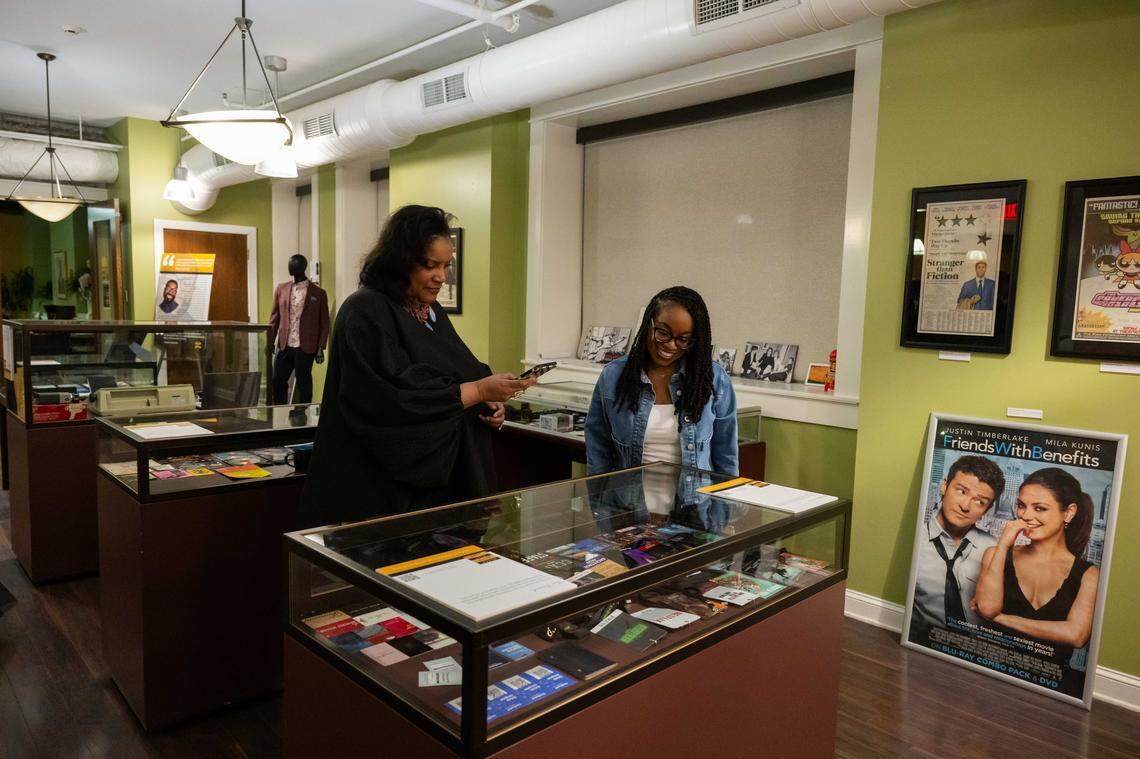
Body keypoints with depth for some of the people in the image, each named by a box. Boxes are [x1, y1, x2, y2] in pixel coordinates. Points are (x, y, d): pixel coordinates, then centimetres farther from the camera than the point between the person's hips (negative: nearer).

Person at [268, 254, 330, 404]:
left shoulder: (318, 293, -2)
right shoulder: (281, 289, 8)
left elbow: (324, 323, 0)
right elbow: (274, 318, 11)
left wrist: (320, 348, -5)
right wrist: (270, 343, 6)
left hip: (305, 347, -4)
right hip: (284, 346, 4)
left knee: (303, 383, 4)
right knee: (277, 381, 7)